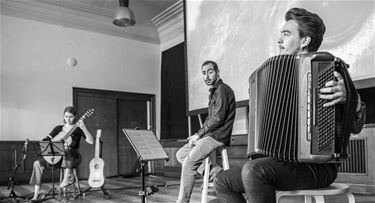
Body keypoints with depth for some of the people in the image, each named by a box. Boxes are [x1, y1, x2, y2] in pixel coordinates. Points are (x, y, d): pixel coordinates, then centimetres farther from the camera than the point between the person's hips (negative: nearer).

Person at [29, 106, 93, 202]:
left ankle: (67, 177, -36)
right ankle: (37, 194, -19)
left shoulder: (78, 129, 0)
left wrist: (83, 128, -27)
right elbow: (45, 140, 8)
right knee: (37, 163, -18)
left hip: (73, 158, -4)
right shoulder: (59, 128, 11)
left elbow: (91, 141, -14)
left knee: (66, 149, -39)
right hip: (57, 157, 4)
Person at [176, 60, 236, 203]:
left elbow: (218, 119, -20)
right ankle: (215, 172, -5)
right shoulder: (213, 92, 20)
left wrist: (198, 134, -12)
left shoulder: (223, 90, -11)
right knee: (180, 155, 4)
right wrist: (199, 135, 5)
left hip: (218, 136, -10)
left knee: (188, 163, -18)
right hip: (209, 135, 10)